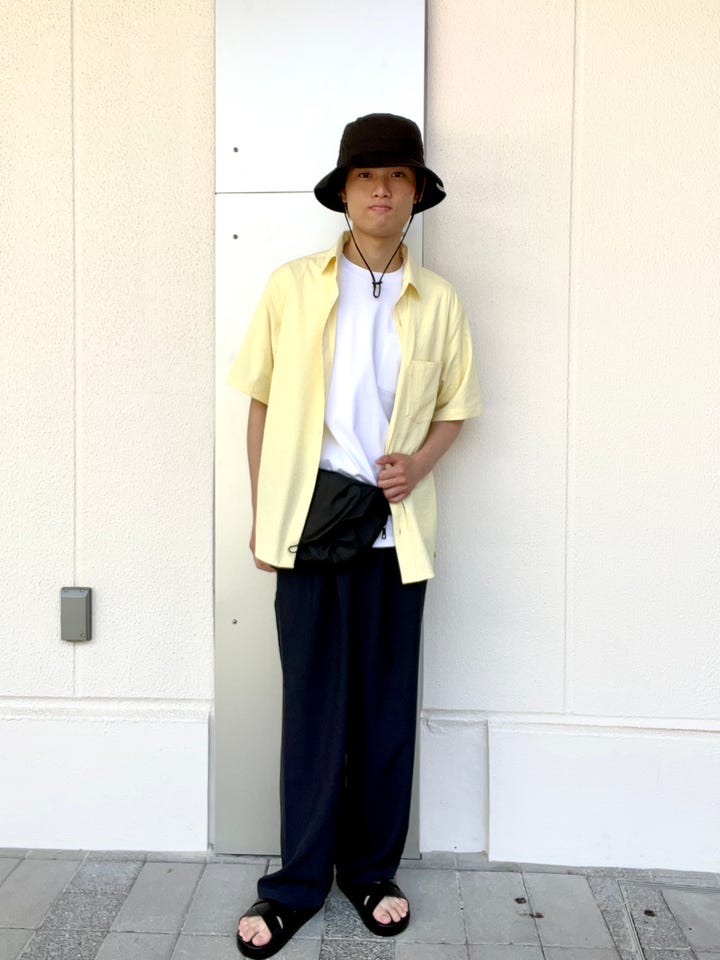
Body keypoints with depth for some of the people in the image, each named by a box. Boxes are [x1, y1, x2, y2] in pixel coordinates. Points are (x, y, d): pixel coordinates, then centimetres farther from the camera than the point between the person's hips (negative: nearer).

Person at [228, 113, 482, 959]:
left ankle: (372, 868, 28)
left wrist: (418, 464, -8)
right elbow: (261, 402, 5)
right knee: (312, 705, 6)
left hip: (393, 530, 2)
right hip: (305, 528, -1)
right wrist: (262, 514, 2)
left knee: (387, 706, 10)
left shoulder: (439, 302, 4)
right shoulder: (292, 287, 1)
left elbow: (455, 407, 12)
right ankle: (300, 879, 23)